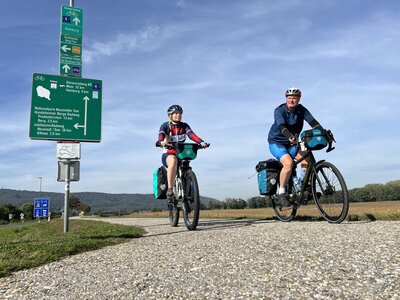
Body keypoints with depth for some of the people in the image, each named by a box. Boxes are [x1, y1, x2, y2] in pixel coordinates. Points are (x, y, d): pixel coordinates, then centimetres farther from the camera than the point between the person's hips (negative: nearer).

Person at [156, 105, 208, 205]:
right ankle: (170, 190, -36)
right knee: (173, 161, -38)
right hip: (168, 154, -4)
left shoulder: (184, 126, 4)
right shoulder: (165, 126, -2)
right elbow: (161, 135, -22)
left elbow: (191, 134, -14)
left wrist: (201, 142, -34)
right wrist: (161, 142, -47)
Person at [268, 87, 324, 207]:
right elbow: (281, 127, -35)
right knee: (288, 163, -30)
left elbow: (313, 122, -18)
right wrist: (290, 136, -54)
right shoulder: (279, 111, -18)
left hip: (292, 143, 4)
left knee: (307, 160, -20)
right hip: (276, 142, -4)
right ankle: (281, 194, -17)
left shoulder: (302, 110, -5)